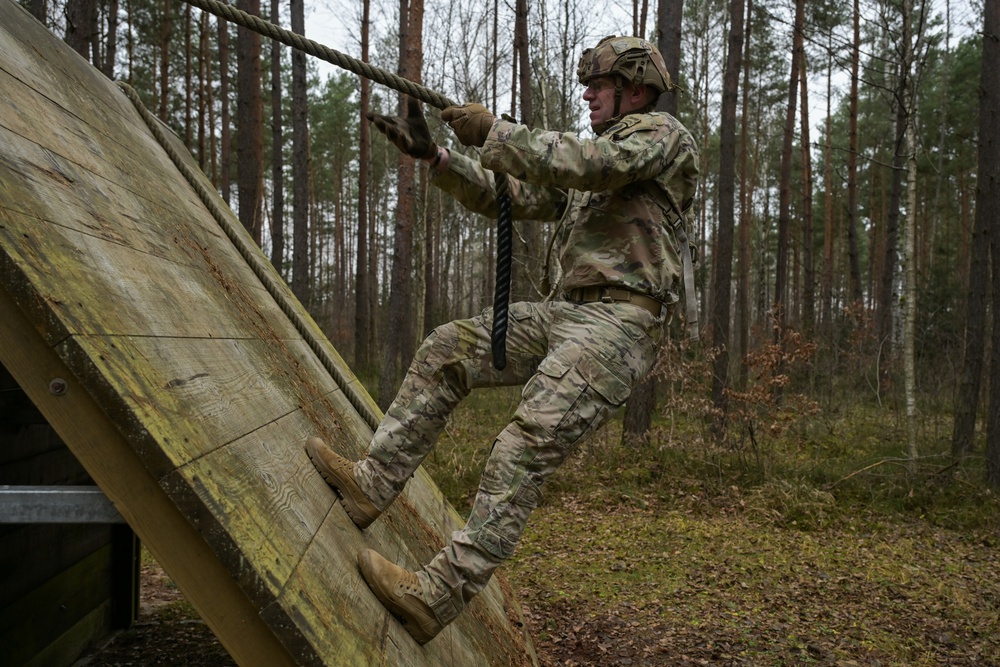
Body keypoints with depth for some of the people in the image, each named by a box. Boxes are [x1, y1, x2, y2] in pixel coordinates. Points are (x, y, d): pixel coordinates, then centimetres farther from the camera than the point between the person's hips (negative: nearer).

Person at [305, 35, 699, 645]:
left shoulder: (661, 134, 2)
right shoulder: (585, 158, 28)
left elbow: (590, 165, -18)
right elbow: (507, 197, 21)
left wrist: (493, 131, -11)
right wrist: (432, 153, 9)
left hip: (621, 321, -9)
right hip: (569, 312, 9)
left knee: (527, 447, -23)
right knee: (446, 350, 0)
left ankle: (438, 595, -23)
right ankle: (372, 484, -1)